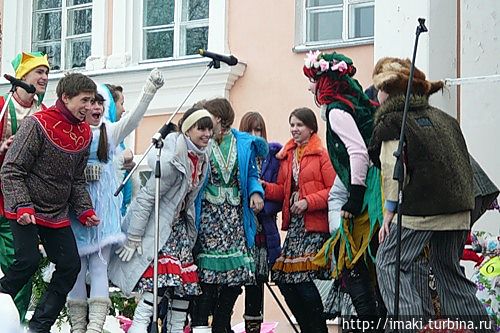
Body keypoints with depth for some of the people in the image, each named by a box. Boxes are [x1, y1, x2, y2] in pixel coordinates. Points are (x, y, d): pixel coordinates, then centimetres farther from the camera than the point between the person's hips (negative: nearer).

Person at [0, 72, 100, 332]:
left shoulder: (84, 133, 5)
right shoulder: (38, 124, -16)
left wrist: (85, 210, 1)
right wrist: (22, 206, -25)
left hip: (58, 214, 7)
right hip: (26, 211, -7)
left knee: (70, 266, 0)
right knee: (28, 260, -20)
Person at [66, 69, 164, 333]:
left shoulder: (110, 131, 11)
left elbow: (134, 117, -3)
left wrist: (150, 89, -14)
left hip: (104, 205, 2)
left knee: (100, 264, -6)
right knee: (76, 265, 1)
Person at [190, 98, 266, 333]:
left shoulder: (244, 143, 11)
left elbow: (251, 176, 13)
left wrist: (256, 193, -5)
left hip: (236, 218, 3)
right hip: (208, 217, -3)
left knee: (236, 275, -1)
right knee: (207, 272, -12)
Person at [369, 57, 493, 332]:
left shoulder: (390, 121, 0)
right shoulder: (441, 117, 19)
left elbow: (393, 168, -10)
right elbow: (463, 161, 17)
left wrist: (389, 211, -6)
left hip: (419, 206, -7)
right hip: (458, 207, 7)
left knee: (390, 265, 0)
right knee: (449, 269, 17)